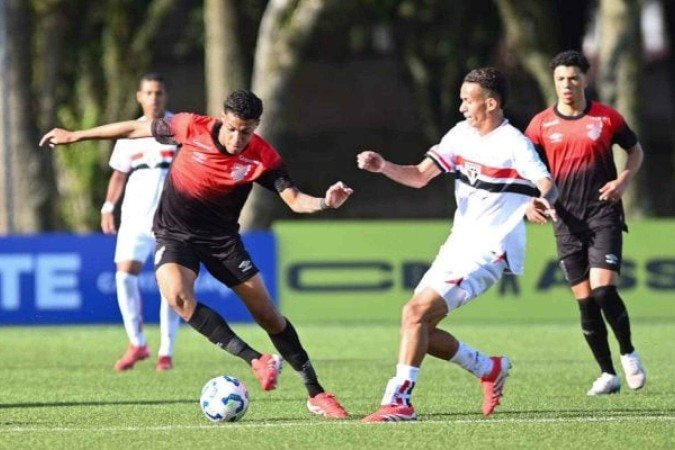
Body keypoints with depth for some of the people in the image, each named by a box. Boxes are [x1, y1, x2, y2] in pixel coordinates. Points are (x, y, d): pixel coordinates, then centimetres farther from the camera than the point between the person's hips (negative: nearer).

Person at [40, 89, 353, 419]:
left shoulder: (263, 158, -16)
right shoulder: (193, 129, -17)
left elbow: (294, 199, -22)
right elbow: (134, 129, -4)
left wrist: (324, 203, -45)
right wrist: (74, 136, 3)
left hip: (223, 238, 1)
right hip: (175, 234, -1)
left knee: (268, 315, -1)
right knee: (177, 296, -31)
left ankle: (316, 394, 12)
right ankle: (257, 361, -28)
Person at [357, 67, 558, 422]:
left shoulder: (513, 144, -14)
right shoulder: (462, 134, 8)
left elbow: (548, 186, -23)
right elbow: (419, 176, 8)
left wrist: (543, 202, -47)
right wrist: (383, 167, -10)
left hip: (488, 252, -8)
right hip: (457, 246, 8)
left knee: (416, 312, -20)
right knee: (419, 326, 4)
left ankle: (398, 401, -18)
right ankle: (490, 369, 23)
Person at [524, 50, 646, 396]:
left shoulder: (606, 118, 1)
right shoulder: (541, 125, 4)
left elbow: (635, 150, 15)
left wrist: (624, 180, -3)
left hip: (604, 215, -2)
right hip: (567, 222, 2)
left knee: (604, 289, -17)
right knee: (585, 300, 1)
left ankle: (628, 353, 6)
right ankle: (607, 373, 11)